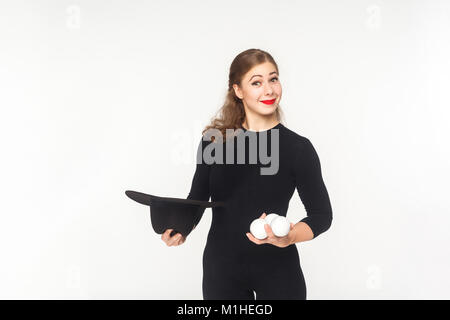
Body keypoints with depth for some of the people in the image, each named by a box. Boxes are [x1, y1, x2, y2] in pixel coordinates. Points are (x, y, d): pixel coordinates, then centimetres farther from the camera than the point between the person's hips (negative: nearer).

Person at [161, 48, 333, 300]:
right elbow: (197, 198, 8)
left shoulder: (298, 147, -7)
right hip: (221, 269, 2)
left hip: (277, 270, -1)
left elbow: (322, 214, -2)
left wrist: (288, 238, -20)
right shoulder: (214, 140, -1)